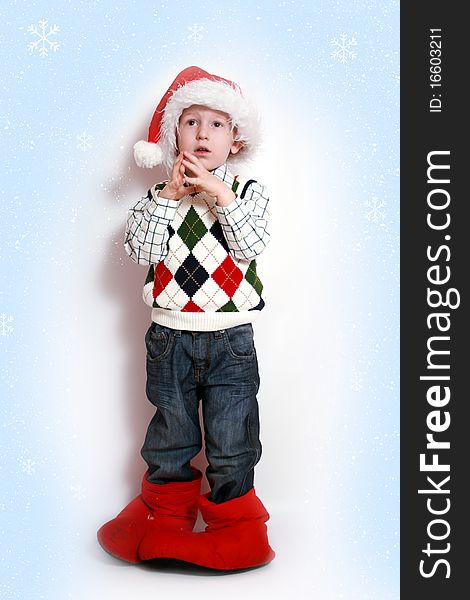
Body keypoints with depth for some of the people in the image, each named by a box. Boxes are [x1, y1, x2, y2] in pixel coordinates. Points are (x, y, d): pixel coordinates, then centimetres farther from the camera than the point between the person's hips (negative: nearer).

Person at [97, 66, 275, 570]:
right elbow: (141, 250, -9)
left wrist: (221, 195, -18)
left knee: (232, 434, 6)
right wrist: (169, 196, -14)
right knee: (170, 428, 15)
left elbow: (250, 246, -13)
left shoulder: (249, 192, 2)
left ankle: (232, 517, 24)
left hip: (230, 338, -1)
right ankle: (166, 510, 33)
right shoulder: (158, 197, 4)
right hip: (170, 335, 2)